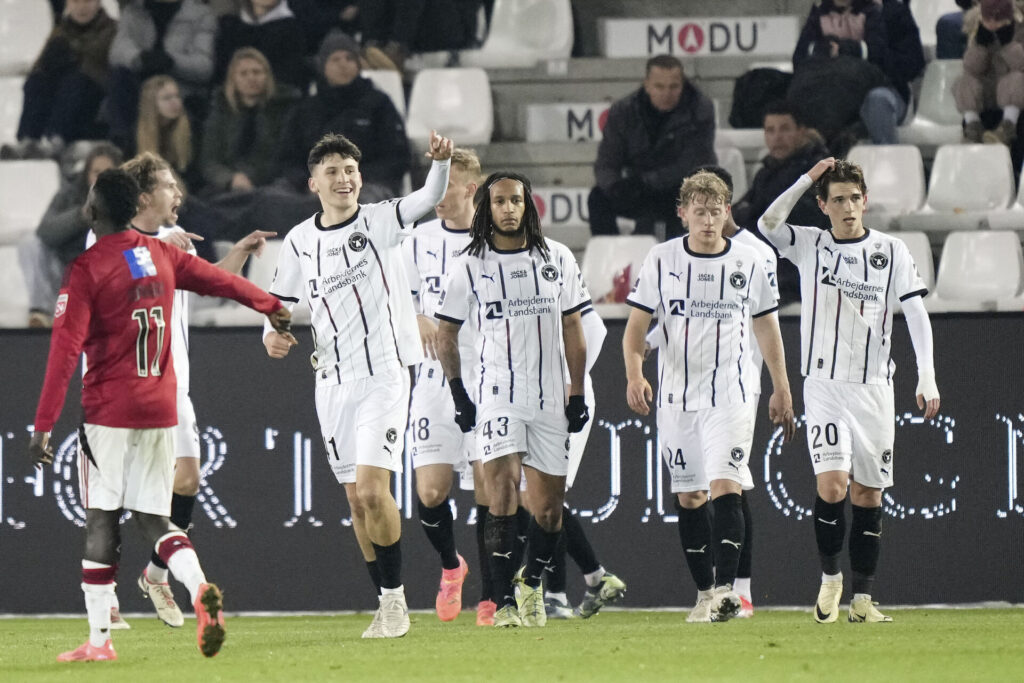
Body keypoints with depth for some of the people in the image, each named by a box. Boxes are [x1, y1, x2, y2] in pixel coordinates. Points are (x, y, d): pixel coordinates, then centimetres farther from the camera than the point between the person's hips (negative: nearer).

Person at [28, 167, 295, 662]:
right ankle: (200, 589, -18)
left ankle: (99, 639, 1)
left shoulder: (86, 269, -9)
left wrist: (43, 426, -15)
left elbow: (65, 349, -15)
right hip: (160, 411, 5)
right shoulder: (161, 256, 8)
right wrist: (270, 306, 43)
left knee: (100, 522, 1)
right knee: (153, 519, 10)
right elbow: (219, 281, 23)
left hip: (108, 412, -5)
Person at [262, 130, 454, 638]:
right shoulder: (299, 241, 8)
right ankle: (388, 603, 16)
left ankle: (395, 595, -3)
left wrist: (440, 162, -40)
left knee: (373, 490, -17)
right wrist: (272, 334, -2)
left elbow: (430, 198, -20)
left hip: (384, 375, -5)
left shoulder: (379, 221, -3)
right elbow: (279, 301, 19)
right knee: (357, 501, 6)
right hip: (332, 382, 5)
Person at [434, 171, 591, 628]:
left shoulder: (557, 259, 7)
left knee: (548, 503, 4)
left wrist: (577, 393, 6)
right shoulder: (470, 266, 2)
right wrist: (458, 392, 3)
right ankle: (505, 602, -17)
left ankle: (532, 587, 27)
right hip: (497, 396, -2)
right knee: (503, 489, -18)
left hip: (550, 398, 2)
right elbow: (445, 336, 10)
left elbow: (572, 329, 11)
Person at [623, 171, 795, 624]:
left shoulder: (748, 263, 2)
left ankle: (725, 588, -22)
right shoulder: (661, 260, 2)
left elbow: (767, 328, 12)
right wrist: (634, 374, -15)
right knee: (688, 497, 6)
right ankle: (705, 593, 15)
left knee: (726, 488, -16)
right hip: (676, 396, 2)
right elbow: (636, 326, 2)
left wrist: (781, 390, 12)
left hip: (732, 395, -2)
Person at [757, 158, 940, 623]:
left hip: (873, 387, 1)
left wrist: (927, 376, -10)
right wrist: (809, 178, -15)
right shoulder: (810, 245, 6)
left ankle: (862, 598, 8)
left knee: (868, 494, 2)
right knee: (832, 484, -16)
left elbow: (916, 315, 0)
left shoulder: (892, 252, 5)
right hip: (824, 385, -1)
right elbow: (768, 224, -12)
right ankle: (830, 577, 5)